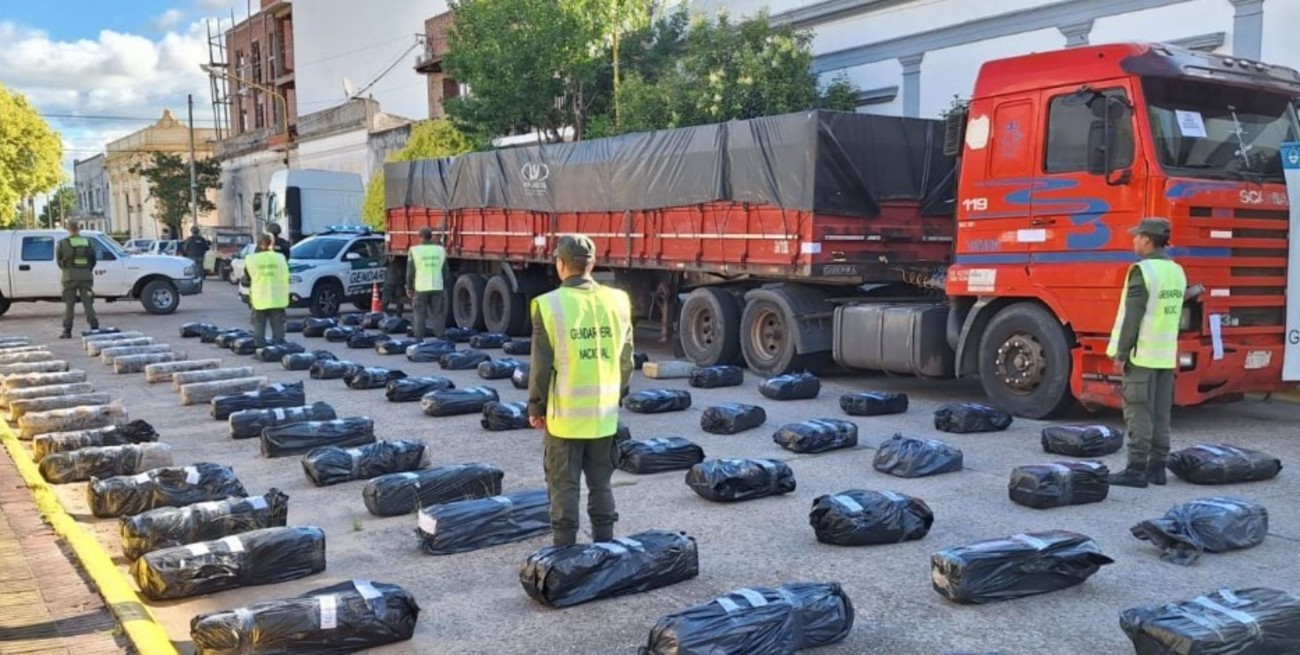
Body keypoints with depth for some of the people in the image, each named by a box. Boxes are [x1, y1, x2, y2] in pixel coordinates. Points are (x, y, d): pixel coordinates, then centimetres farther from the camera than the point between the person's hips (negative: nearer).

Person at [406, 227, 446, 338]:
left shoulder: (414, 251, -4)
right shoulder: (441, 250, 6)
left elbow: (410, 272, -1)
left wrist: (409, 288, 8)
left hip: (421, 288, -2)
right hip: (437, 287, 2)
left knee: (420, 315, 4)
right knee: (438, 314, 7)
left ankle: (419, 339, 3)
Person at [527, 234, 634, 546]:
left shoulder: (549, 304, -13)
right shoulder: (617, 301, -1)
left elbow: (542, 365, -10)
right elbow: (626, 360, 6)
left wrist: (536, 408, 2)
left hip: (564, 414, -3)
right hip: (604, 413, 4)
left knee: (564, 485, 7)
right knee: (601, 483, 16)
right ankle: (604, 545, 23)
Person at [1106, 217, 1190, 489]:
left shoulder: (1142, 270, -14)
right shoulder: (1177, 271, 12)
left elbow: (1133, 316, -17)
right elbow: (1172, 312, 17)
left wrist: (1121, 354, -14)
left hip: (1142, 354, -8)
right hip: (1167, 354, 8)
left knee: (1138, 413, -5)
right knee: (1161, 414, 11)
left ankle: (1137, 469, -4)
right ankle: (1157, 467, 17)